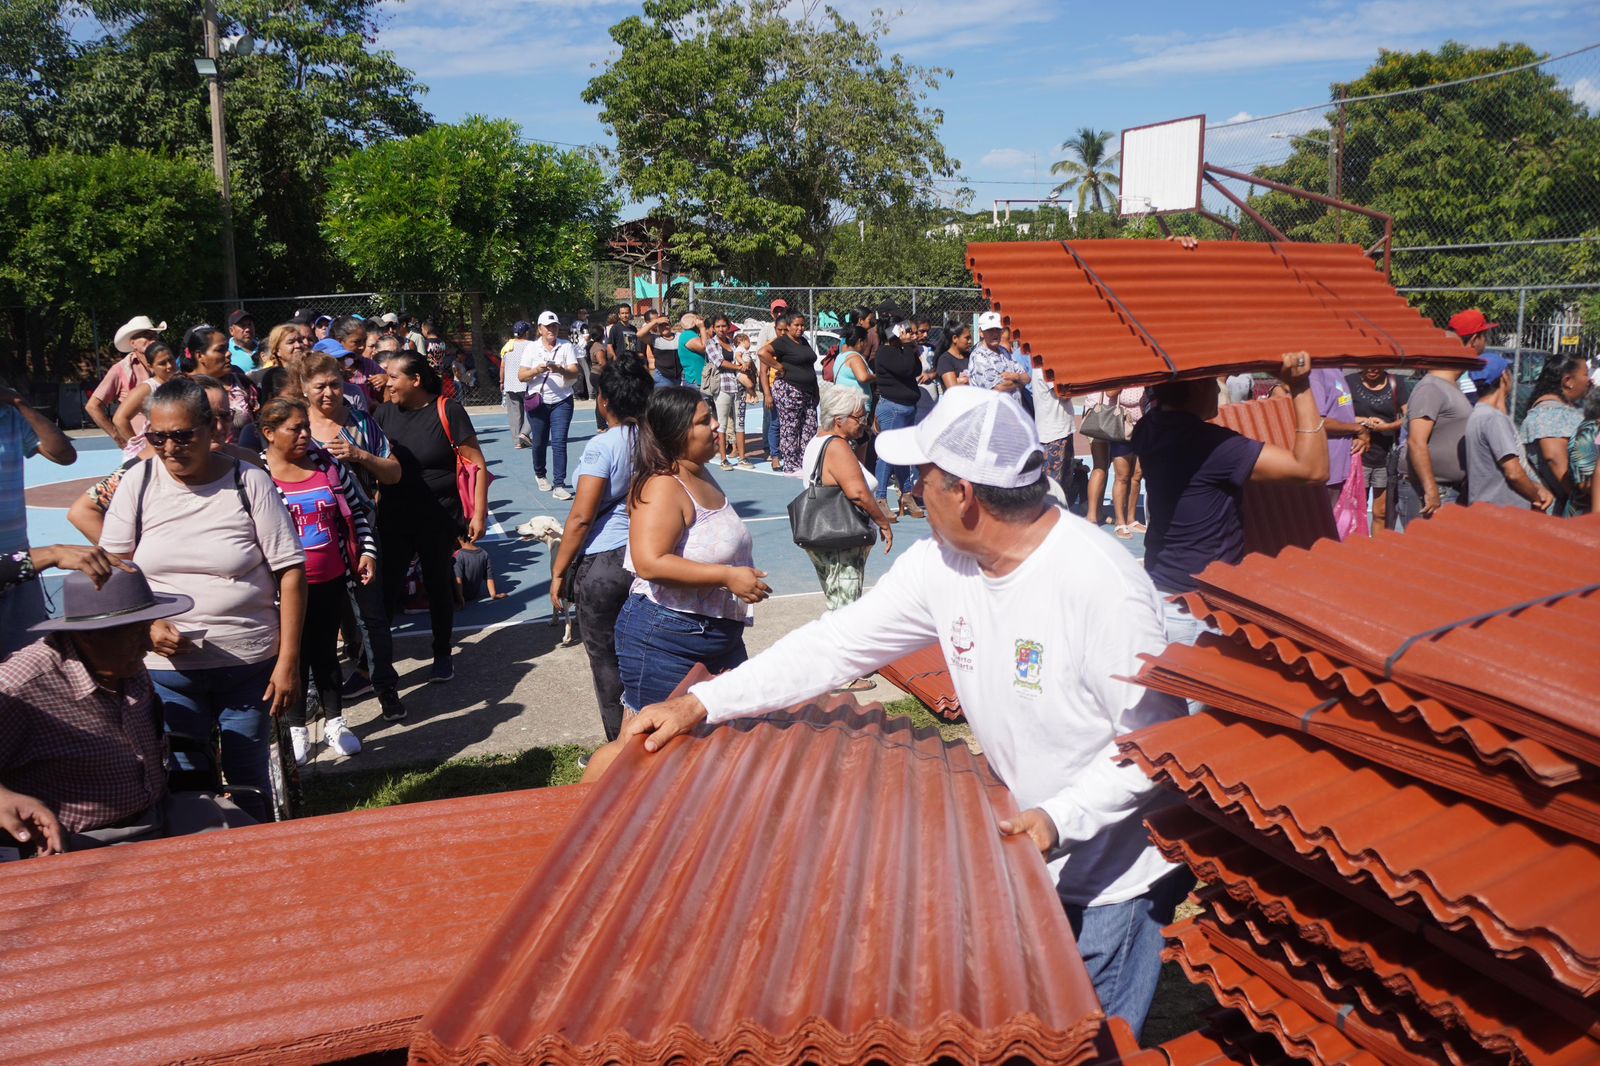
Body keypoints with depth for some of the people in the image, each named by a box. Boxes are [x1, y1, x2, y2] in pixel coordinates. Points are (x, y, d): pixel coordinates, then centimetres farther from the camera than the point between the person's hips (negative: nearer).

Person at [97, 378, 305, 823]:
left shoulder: (249, 482, -6)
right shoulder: (139, 482, 0)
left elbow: (290, 571, -6)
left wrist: (288, 661, -10)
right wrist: (147, 625, -14)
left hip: (251, 663, -1)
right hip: (167, 666, 2)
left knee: (248, 779, 9)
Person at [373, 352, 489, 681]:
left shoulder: (447, 411, -10)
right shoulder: (386, 412, 3)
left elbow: (477, 464, -9)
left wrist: (479, 512, -12)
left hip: (439, 518, -3)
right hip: (394, 516, 3)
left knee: (438, 584, 11)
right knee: (386, 587, 0)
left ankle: (442, 655, 29)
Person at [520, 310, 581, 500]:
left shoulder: (566, 346, 2)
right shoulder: (531, 348, 4)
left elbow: (575, 373, -7)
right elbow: (521, 376, 0)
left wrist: (560, 369, -26)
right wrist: (536, 371, -19)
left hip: (562, 401, -1)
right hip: (537, 401, 1)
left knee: (559, 442, -9)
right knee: (539, 442, 11)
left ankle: (559, 485, -9)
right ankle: (540, 474, 37)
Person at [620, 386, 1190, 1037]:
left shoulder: (1103, 586, -28)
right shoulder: (940, 565, -8)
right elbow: (838, 644, -7)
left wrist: (1061, 818, -33)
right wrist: (701, 703, -12)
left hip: (1114, 883, -6)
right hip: (1028, 860, 6)